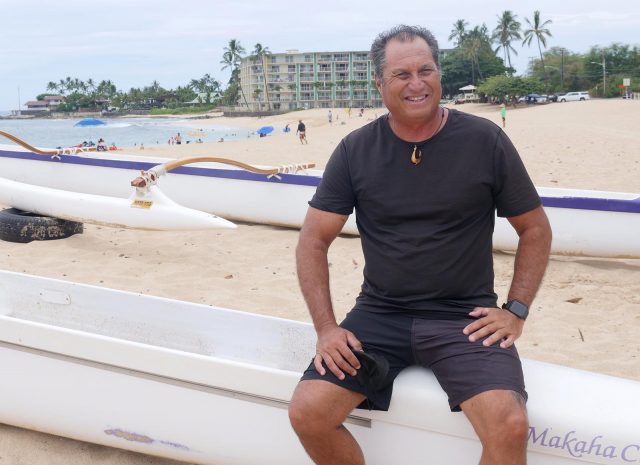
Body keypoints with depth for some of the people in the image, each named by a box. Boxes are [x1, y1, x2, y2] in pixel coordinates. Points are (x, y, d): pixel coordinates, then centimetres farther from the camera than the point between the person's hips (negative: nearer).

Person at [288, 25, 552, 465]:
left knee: (510, 426, -26)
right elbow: (313, 241, 4)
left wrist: (516, 310, -3)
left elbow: (535, 230, 7)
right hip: (379, 313, 2)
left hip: (464, 316, -1)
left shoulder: (485, 140, -2)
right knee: (307, 412, -16)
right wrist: (326, 327, -6)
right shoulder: (355, 150, 1)